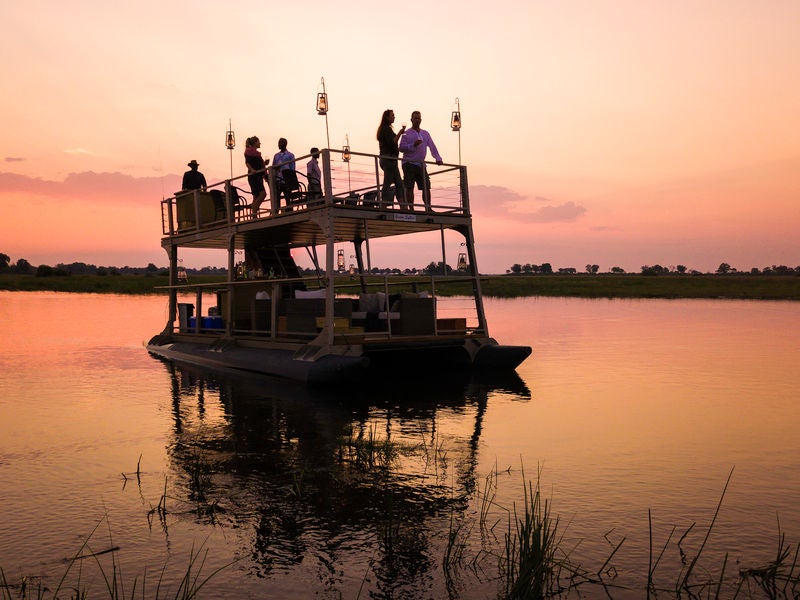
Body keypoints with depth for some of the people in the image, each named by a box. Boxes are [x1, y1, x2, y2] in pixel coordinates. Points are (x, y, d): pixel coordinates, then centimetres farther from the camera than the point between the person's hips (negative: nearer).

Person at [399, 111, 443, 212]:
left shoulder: (425, 134, 17)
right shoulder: (406, 134, 3)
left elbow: (432, 146, 12)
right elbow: (401, 148, -7)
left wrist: (438, 158, -2)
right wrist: (413, 145, -20)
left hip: (421, 164, 5)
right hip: (409, 164, -5)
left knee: (426, 187, -1)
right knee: (409, 187, -6)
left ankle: (428, 209, 2)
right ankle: (411, 209, -4)